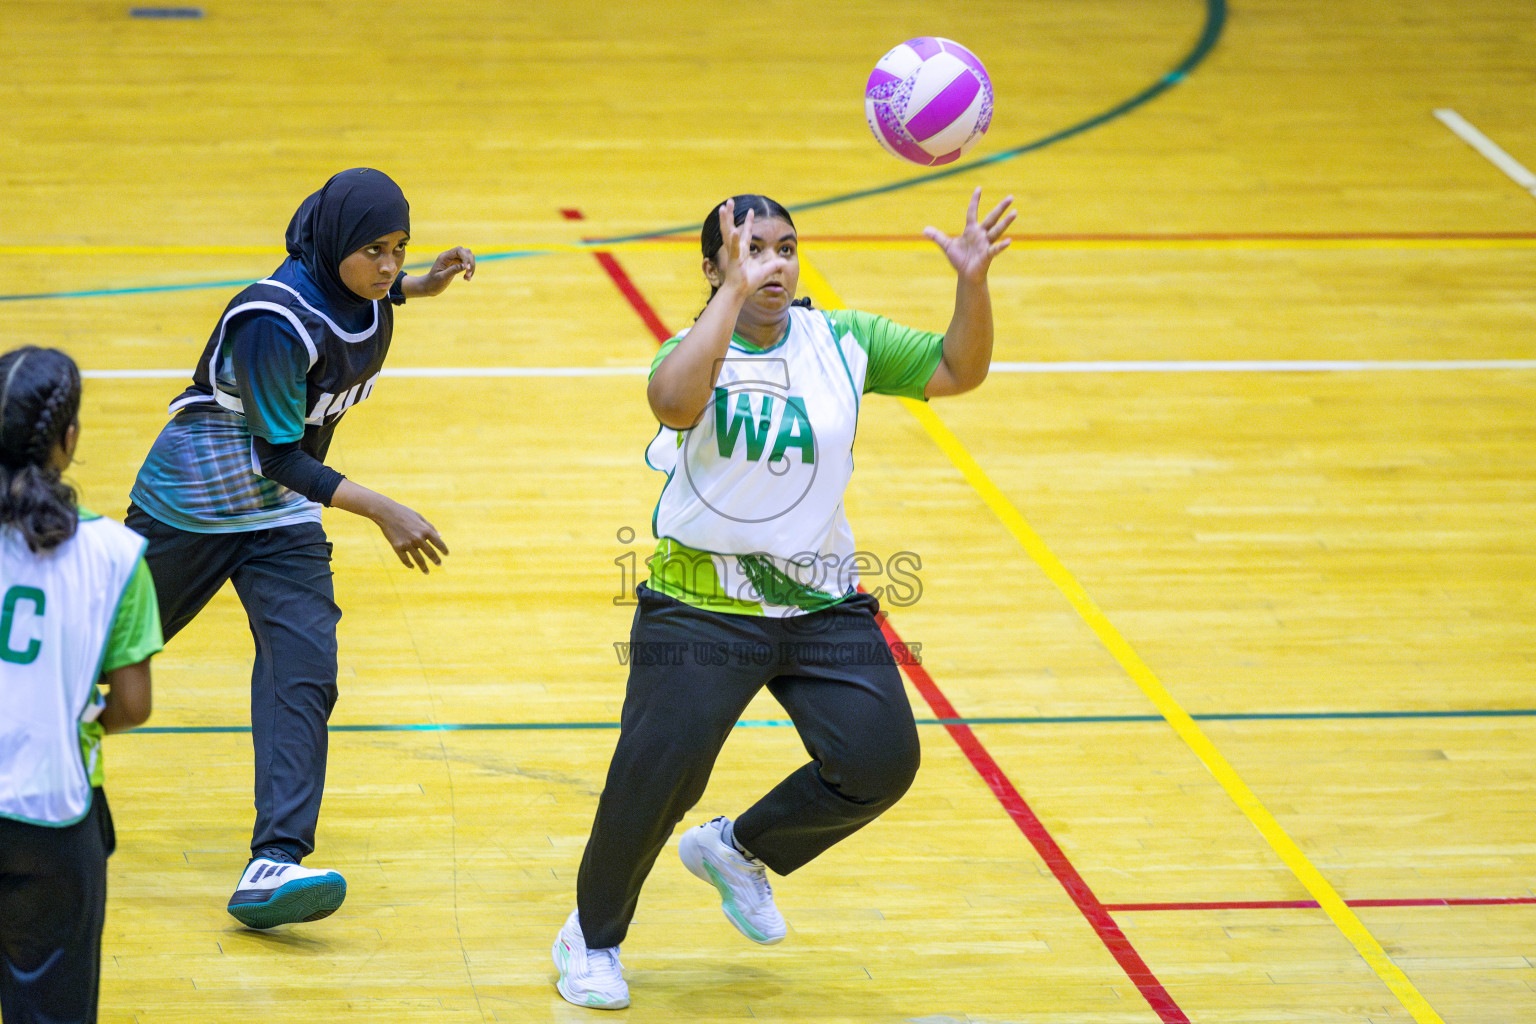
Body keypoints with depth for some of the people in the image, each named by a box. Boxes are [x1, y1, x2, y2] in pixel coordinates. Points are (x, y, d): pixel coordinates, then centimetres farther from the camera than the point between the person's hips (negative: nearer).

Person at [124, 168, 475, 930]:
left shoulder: (356, 289, -9)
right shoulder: (275, 326, -32)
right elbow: (279, 456, -28)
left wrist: (418, 287, 2)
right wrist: (381, 511, -32)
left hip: (281, 520, 6)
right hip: (190, 505, -6)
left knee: (303, 672, -14)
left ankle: (273, 866, -22)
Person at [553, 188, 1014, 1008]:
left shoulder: (842, 342, 0)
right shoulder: (697, 350, -10)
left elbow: (957, 370, -5)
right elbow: (674, 401, -34)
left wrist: (972, 280, -21)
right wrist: (735, 293, -37)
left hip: (823, 604, 4)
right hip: (701, 608, -4)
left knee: (880, 762, -9)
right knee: (655, 780, -9)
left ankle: (740, 850, 19)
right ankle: (591, 939, 18)